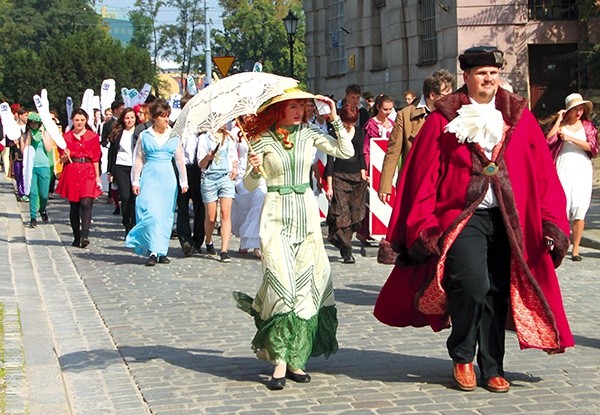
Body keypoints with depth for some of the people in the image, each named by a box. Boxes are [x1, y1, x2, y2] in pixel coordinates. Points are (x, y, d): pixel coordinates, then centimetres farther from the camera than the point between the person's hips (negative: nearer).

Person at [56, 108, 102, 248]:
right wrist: (66, 156, -14)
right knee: (74, 206, 4)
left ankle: (85, 235, -23)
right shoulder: (66, 137, 8)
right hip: (71, 173, 1)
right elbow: (62, 160, 8)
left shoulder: (93, 137, 8)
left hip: (88, 173, -1)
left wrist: (97, 176, 1)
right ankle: (76, 237, 13)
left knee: (86, 203, -17)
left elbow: (96, 159, 8)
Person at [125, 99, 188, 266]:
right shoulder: (144, 136, 5)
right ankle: (152, 251, -13)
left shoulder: (174, 136, 8)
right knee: (151, 213, -14)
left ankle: (162, 251, 12)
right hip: (150, 177, -2)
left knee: (166, 215, 3)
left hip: (167, 178, 2)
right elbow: (139, 159, 7)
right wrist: (135, 181, 3)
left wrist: (183, 181, 9)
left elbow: (179, 159, 11)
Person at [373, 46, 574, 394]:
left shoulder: (518, 115, 9)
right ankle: (462, 357, 6)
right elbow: (423, 173, -1)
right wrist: (424, 225, -7)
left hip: (507, 220, 3)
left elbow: (542, 171, 7)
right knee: (471, 283, -19)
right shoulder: (445, 118, 1)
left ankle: (492, 369, 19)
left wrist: (551, 219, 0)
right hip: (462, 217, -3)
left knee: (497, 293, 5)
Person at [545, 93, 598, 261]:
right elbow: (548, 141, -10)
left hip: (582, 169, 1)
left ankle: (575, 249, 2)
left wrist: (570, 138, -10)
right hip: (563, 169, -1)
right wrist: (559, 120, -7)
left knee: (579, 209, -5)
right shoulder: (560, 125, 7)